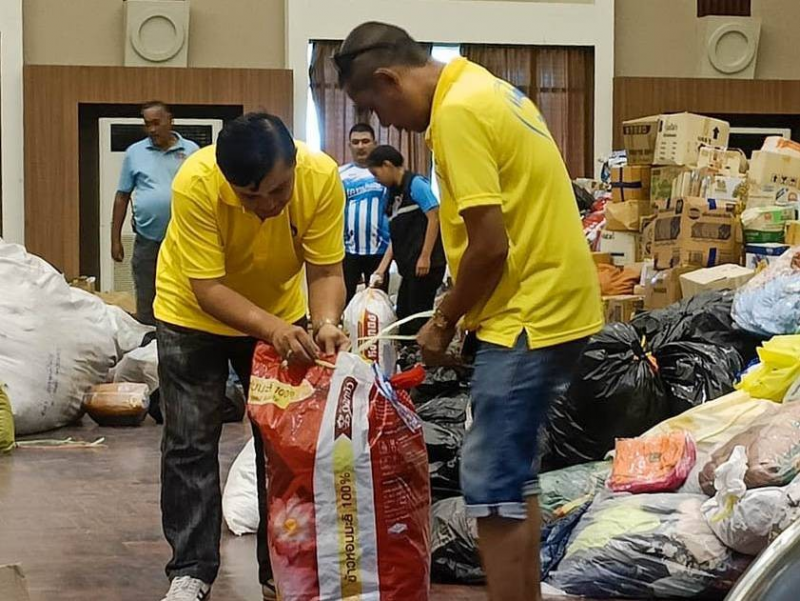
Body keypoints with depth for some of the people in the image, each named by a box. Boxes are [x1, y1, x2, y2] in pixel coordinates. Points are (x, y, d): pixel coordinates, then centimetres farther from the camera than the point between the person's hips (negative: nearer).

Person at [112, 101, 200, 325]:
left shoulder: (191, 151, 3)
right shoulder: (134, 153, 4)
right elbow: (122, 197, 7)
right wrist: (115, 239, 4)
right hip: (147, 242, 0)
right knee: (147, 310, 6)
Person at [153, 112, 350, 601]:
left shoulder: (323, 177, -30)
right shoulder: (196, 183, -36)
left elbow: (325, 270, -23)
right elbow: (207, 288, -33)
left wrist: (326, 323, -43)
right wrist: (271, 329, -47)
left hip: (281, 313, 2)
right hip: (194, 315, -2)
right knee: (190, 444, -1)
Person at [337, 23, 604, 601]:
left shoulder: (457, 112, -17)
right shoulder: (481, 88, 14)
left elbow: (490, 245, -21)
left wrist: (444, 322, -6)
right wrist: (462, 312, 16)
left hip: (529, 315, -10)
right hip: (551, 304, 10)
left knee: (492, 484, -7)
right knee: (512, 478, 17)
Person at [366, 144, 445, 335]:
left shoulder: (415, 183, -7)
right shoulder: (391, 194, 15)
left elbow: (434, 218, -14)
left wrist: (425, 257, -18)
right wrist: (381, 270, 10)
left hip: (425, 264, -9)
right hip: (409, 265, 9)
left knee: (418, 317, -6)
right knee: (403, 317, 13)